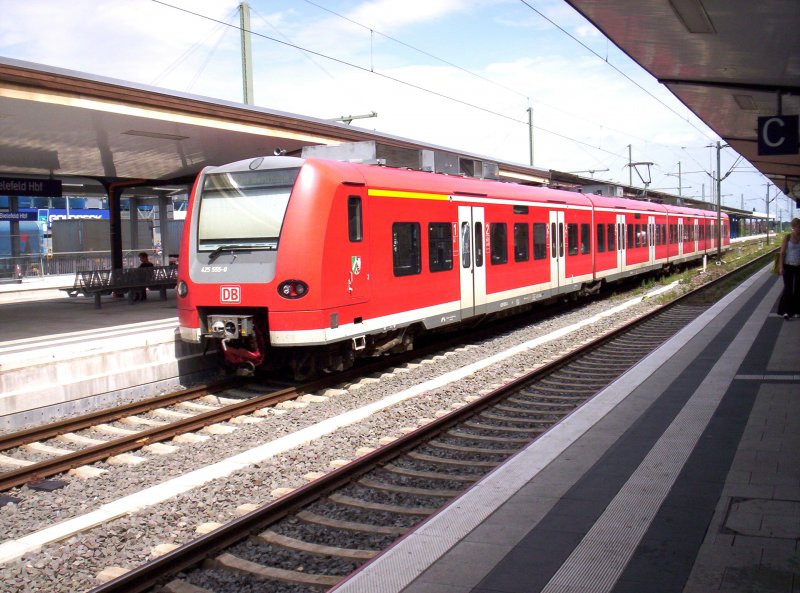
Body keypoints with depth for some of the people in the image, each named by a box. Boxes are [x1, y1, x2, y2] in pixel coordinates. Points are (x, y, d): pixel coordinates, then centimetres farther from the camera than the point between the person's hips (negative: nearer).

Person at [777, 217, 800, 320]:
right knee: (788, 288, -4)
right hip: (788, 266, -3)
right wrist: (781, 267, -11)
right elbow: (782, 253, -6)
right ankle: (786, 311, 5)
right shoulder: (787, 238, -7)